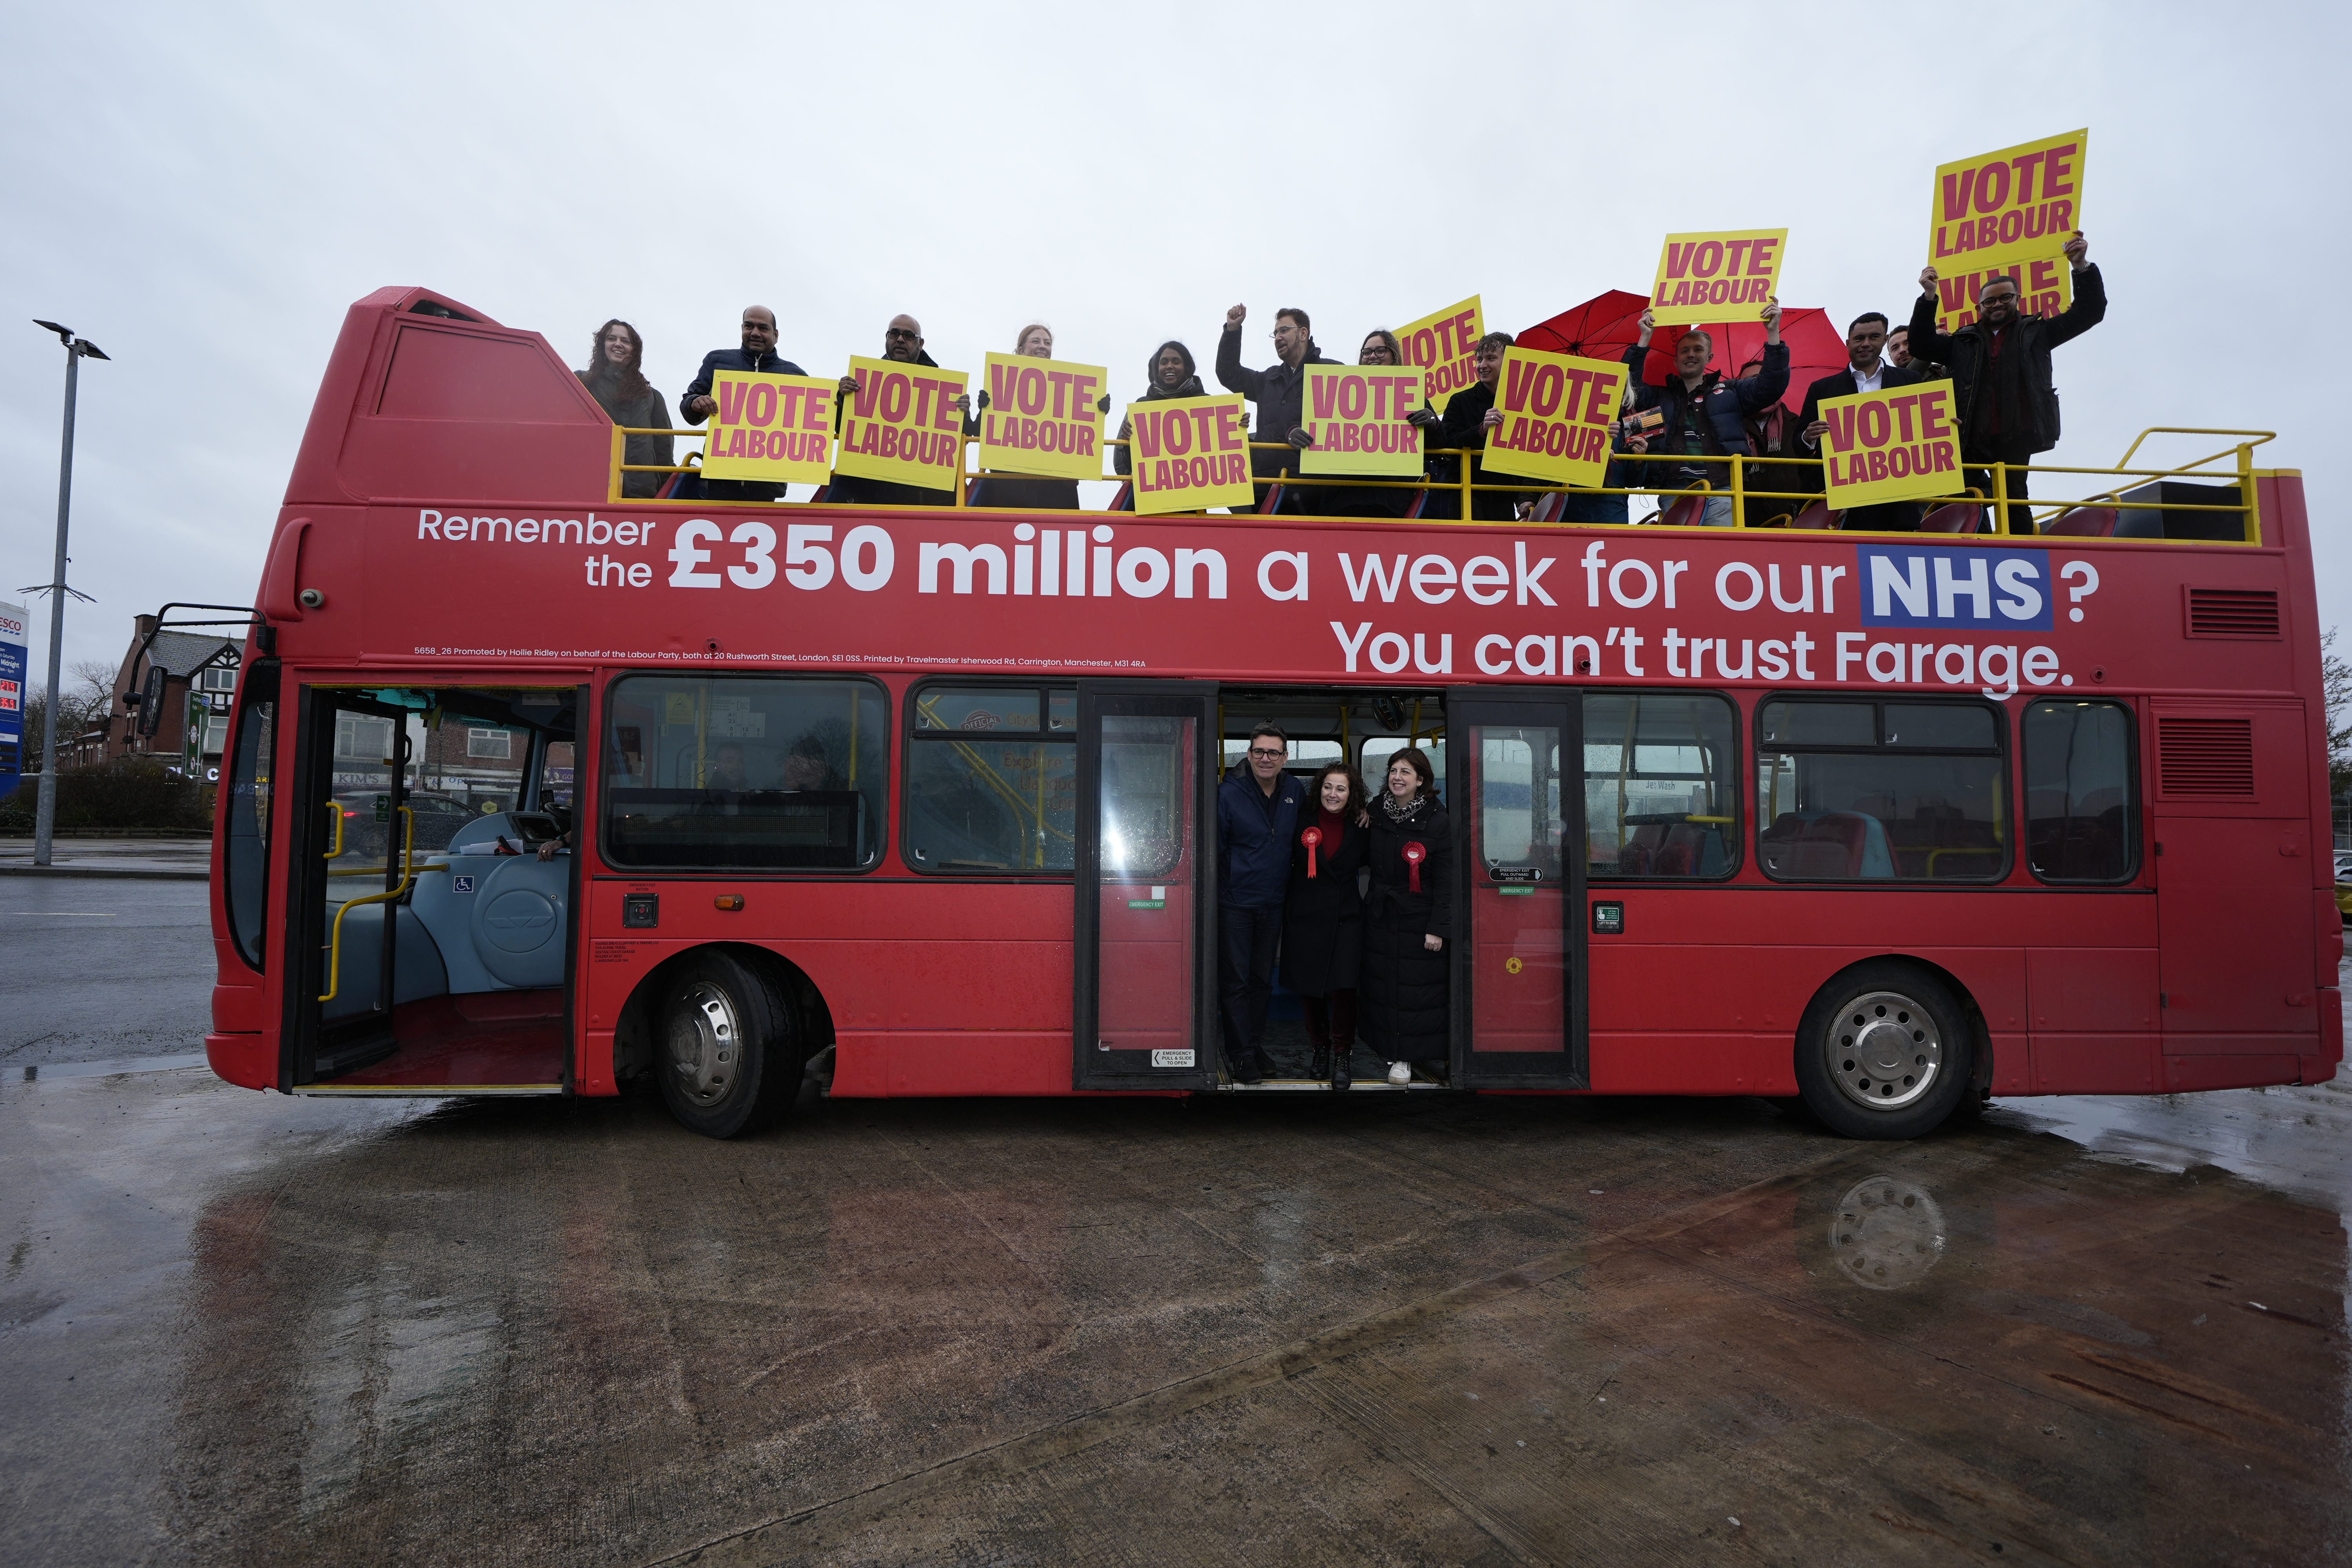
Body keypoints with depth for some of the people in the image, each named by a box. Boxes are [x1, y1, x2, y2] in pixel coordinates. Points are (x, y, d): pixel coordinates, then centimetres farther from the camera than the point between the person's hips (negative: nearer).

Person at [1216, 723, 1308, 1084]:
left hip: (1273, 903, 5)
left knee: (1263, 979, 14)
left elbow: (1304, 837, 21)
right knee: (1236, 980, 1)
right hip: (1235, 902, -5)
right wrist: (1214, 897, -9)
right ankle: (1241, 1054, 10)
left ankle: (1254, 1044, 27)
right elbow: (1214, 848, -8)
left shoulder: (1295, 791, 3)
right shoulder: (1229, 793, -11)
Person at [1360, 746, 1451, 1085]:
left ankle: (1419, 1053, 16)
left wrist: (1438, 928, -14)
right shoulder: (1377, 815, 5)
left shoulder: (1437, 821, -10)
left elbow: (1445, 879, -11)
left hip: (1420, 920, -4)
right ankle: (1398, 1057, 19)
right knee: (1385, 988, 8)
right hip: (1381, 917, 5)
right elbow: (1365, 860, 18)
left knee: (1419, 988, 1)